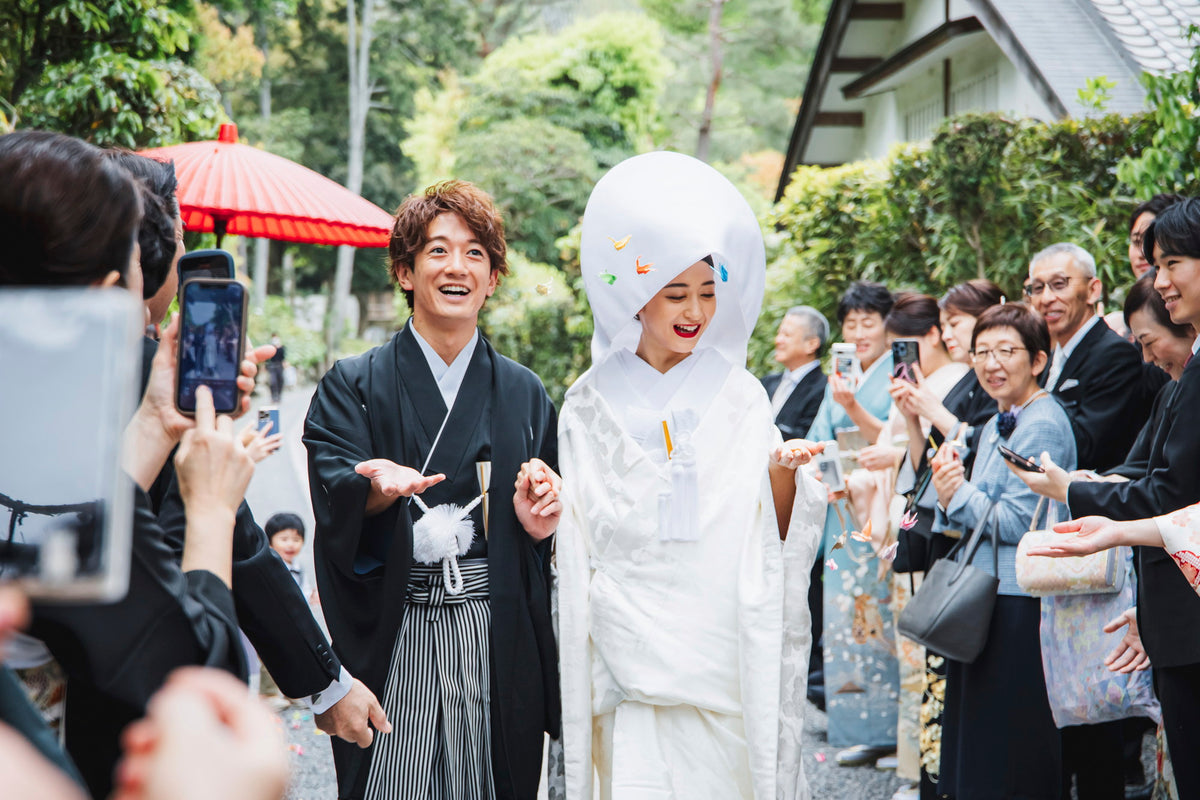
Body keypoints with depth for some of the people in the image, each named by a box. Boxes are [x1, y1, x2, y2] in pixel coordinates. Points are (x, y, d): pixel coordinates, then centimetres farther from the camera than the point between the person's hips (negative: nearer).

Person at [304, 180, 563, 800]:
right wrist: (381, 489, -31)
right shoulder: (356, 385, 6)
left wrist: (536, 521, -7)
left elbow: (545, 523, 16)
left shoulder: (523, 393, 13)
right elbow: (334, 496, -9)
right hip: (389, 638, -2)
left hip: (496, 637, 2)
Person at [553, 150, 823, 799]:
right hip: (635, 644, -1)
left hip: (726, 647, 1)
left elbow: (775, 536, 1)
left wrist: (781, 472, -15)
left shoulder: (739, 395, 6)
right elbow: (580, 545, 11)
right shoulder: (592, 404, 5)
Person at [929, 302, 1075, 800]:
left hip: (1020, 604, -10)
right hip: (983, 595, 10)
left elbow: (1016, 522, -20)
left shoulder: (1043, 426, -13)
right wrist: (948, 499, -2)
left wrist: (959, 493, -8)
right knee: (974, 741, 15)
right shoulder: (995, 426, 16)